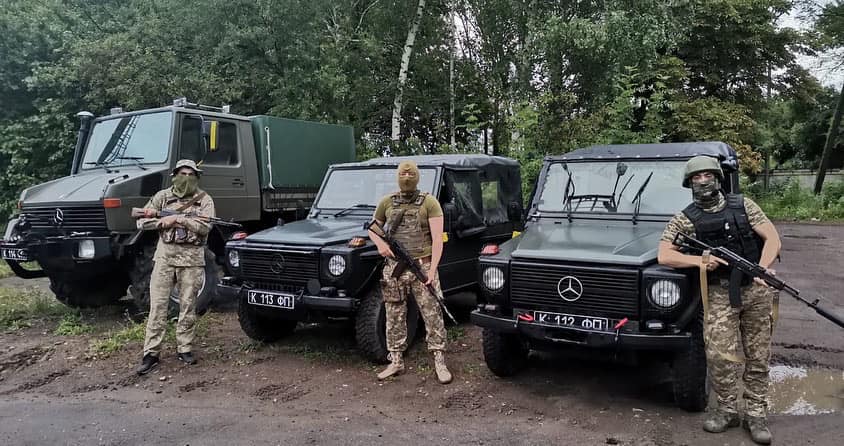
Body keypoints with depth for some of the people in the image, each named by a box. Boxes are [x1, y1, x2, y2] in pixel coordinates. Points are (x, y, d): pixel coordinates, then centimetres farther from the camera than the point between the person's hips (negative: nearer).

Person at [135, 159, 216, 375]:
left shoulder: (204, 200, 2)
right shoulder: (162, 196, 8)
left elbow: (205, 227, -12)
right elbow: (142, 222, 6)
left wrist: (178, 218, -15)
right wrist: (164, 221, -9)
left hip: (192, 259, -1)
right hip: (165, 255, 1)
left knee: (188, 306, 5)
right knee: (157, 305, 0)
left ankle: (184, 349, 17)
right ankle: (151, 353, 4)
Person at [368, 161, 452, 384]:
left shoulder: (429, 203, -3)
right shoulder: (387, 203, 8)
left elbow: (437, 239, -8)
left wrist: (432, 269, -17)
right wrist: (380, 244, 0)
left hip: (422, 267, -3)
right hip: (394, 267, 3)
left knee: (432, 315, -1)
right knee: (394, 317, 9)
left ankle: (439, 362, 8)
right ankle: (396, 362, 21)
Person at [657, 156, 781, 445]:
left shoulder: (742, 205, 2)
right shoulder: (684, 219, -1)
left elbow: (772, 239, -2)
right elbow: (664, 256, -9)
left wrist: (762, 269, -18)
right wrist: (698, 261, -22)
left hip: (756, 290, 1)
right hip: (719, 294, -1)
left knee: (758, 356, 6)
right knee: (719, 355, -8)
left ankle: (756, 414, 18)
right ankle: (727, 409, 12)